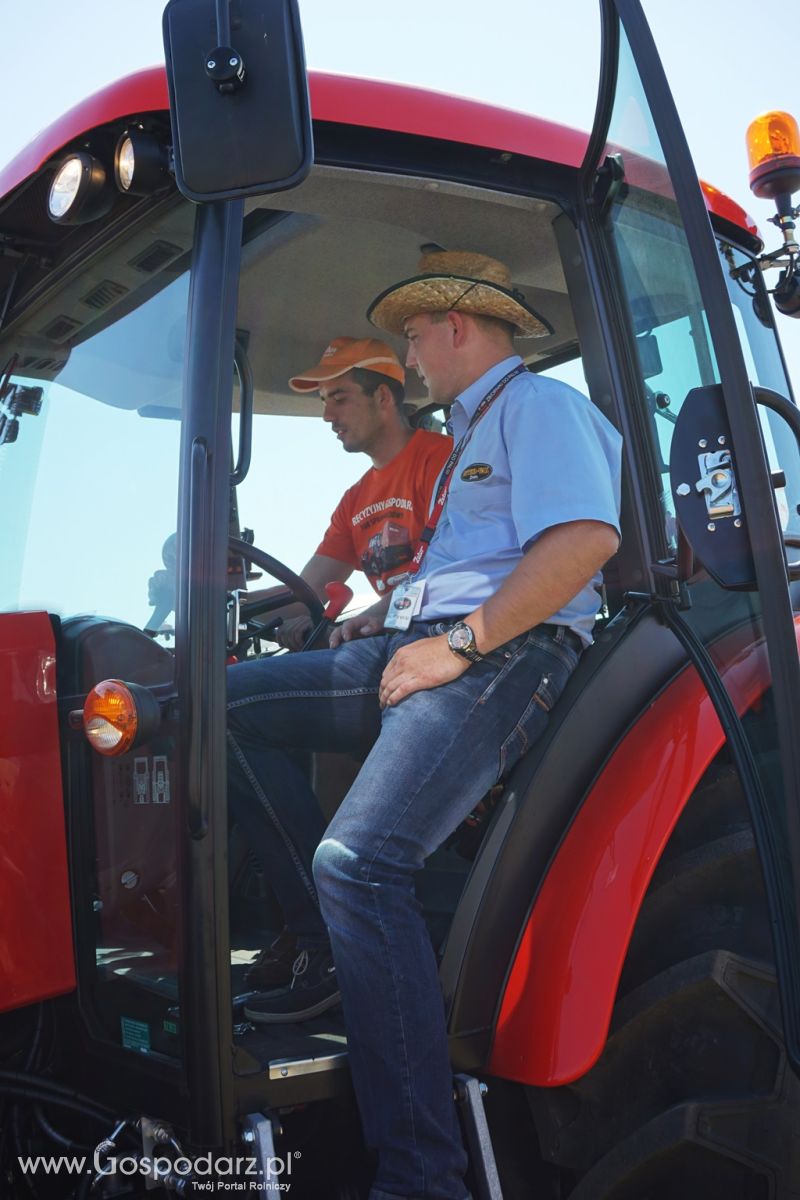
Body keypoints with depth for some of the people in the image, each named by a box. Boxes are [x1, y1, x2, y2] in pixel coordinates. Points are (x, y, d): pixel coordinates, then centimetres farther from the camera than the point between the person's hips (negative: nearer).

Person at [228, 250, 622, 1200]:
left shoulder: (537, 404, -1)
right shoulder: (469, 434, 31)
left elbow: (587, 537, -19)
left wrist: (460, 644, -19)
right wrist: (398, 624, 17)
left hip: (503, 656, -10)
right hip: (427, 648, 10)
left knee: (357, 861, -28)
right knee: (225, 704, 3)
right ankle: (328, 949, 3)